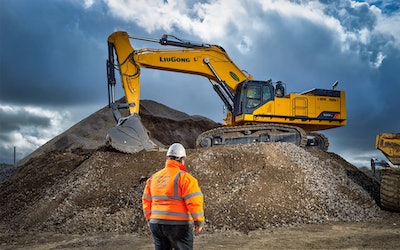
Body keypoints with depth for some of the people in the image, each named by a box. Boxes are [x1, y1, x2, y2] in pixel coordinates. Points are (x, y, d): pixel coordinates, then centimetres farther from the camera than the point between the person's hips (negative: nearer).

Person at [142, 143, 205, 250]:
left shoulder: (154, 178, 10)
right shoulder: (184, 177, -11)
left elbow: (146, 201, 13)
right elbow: (194, 202, -15)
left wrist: (150, 219, 22)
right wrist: (199, 222, -6)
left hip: (156, 224, 6)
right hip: (179, 225, -6)